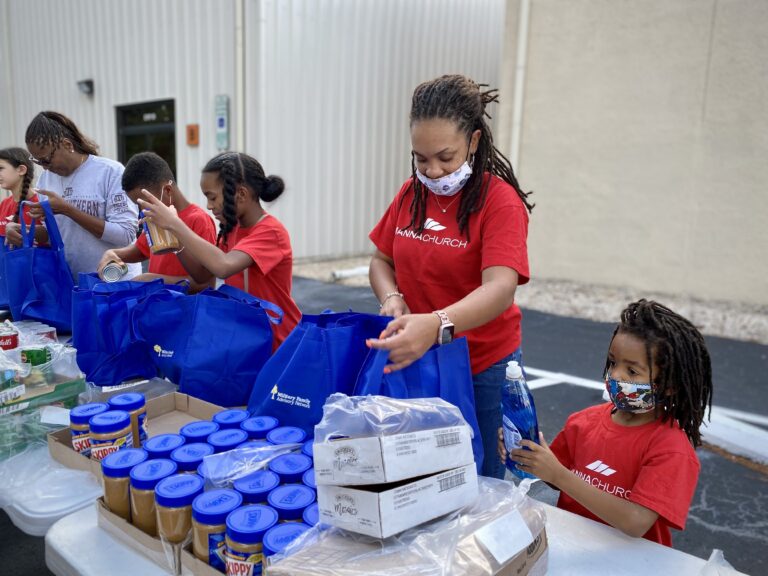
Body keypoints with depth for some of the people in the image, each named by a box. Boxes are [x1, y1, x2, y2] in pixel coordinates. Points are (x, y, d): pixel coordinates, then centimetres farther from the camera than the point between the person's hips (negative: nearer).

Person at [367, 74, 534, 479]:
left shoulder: (500, 200, -14)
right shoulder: (410, 194, 3)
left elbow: (500, 289, -27)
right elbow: (382, 260, 11)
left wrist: (437, 325, -44)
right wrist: (392, 300, -10)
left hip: (481, 369, -4)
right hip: (414, 362, 5)